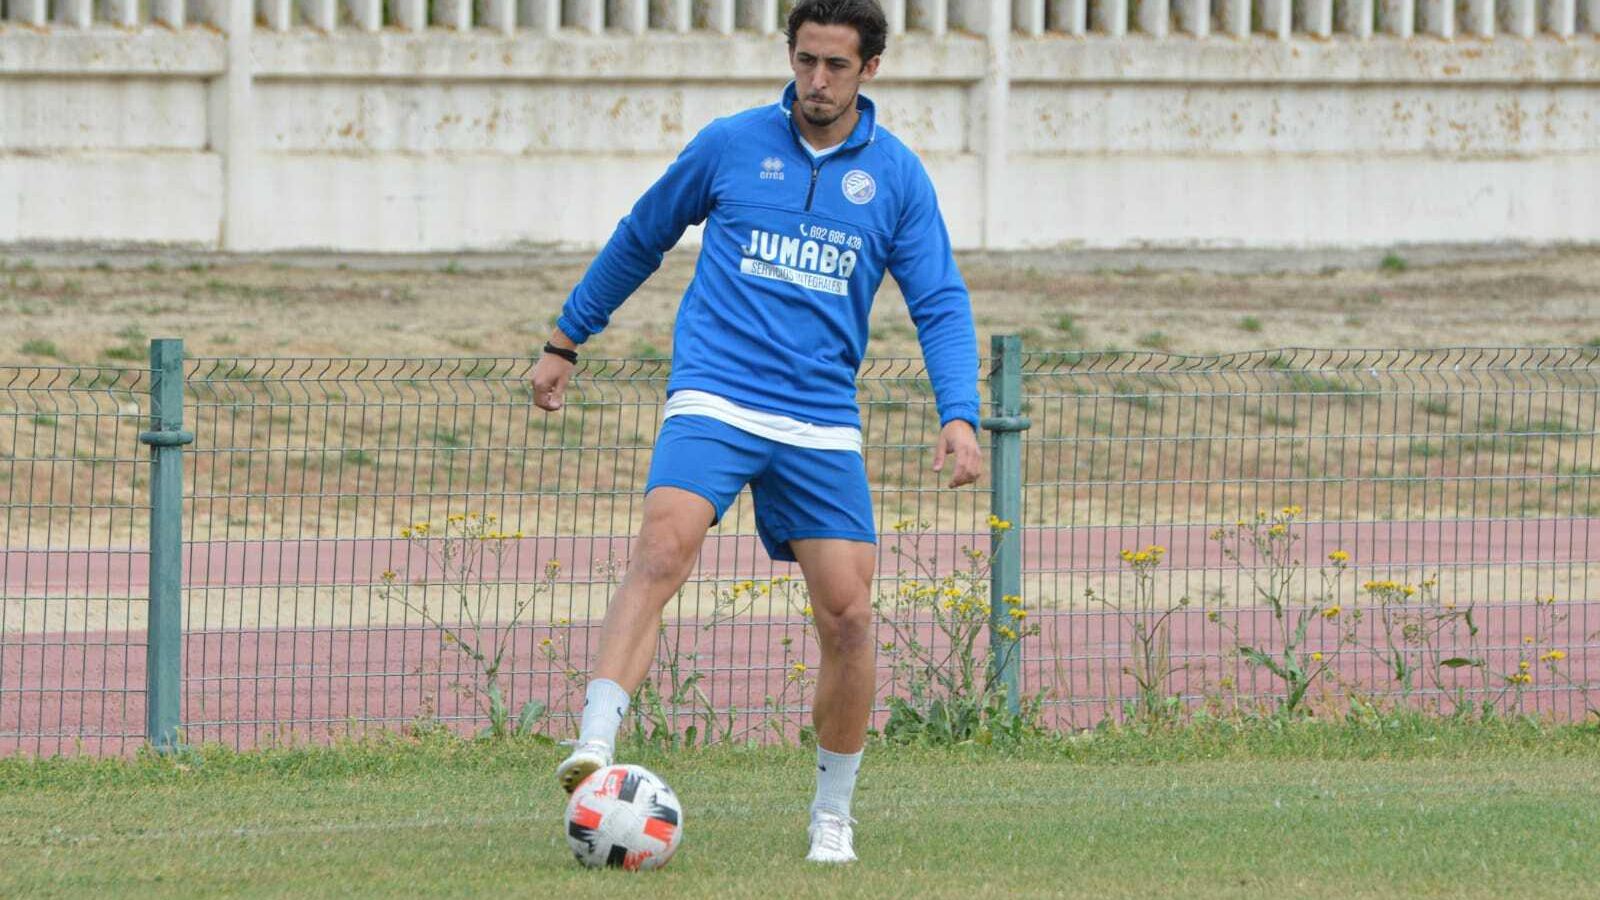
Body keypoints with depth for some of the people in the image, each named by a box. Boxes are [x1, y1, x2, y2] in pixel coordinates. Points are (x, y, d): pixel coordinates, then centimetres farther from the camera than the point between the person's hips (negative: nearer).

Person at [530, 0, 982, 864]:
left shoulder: (897, 177, 6)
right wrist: (565, 340, 22)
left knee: (847, 614, -3)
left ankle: (832, 814, 15)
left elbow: (941, 305, 5)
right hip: (714, 397, -2)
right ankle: (595, 743, -37)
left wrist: (958, 415, -11)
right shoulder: (731, 144, 5)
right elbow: (639, 239, 18)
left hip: (821, 423, 2)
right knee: (663, 546, -28)